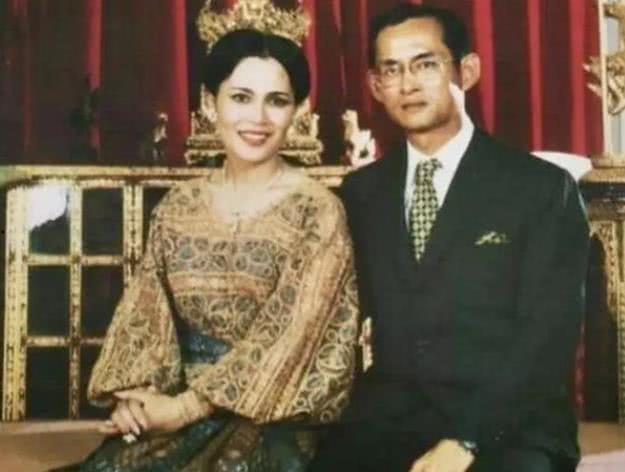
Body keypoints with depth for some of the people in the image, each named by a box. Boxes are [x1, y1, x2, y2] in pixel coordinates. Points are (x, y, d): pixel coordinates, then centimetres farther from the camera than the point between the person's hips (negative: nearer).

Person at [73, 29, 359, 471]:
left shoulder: (317, 210, -6)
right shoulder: (178, 205, 8)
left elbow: (291, 333, -12)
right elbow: (144, 311, 7)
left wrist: (187, 405, -14)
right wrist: (134, 392, -11)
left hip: (269, 416, -3)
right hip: (171, 407, 3)